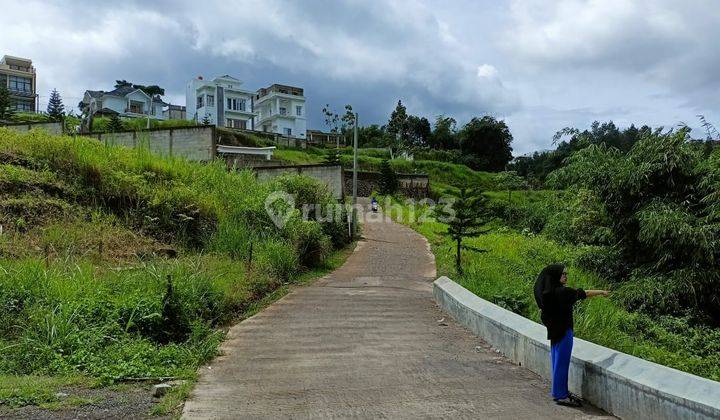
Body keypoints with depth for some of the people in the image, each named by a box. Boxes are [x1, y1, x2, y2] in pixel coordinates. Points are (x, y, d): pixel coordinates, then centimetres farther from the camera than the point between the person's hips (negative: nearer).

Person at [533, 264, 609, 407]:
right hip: (563, 331, -9)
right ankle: (561, 395, 10)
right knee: (561, 362, 1)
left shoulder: (547, 291, 4)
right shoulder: (561, 292, -22)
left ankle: (560, 392, 27)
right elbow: (582, 293, -13)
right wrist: (601, 292, 0)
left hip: (554, 330, 9)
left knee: (558, 361, 16)